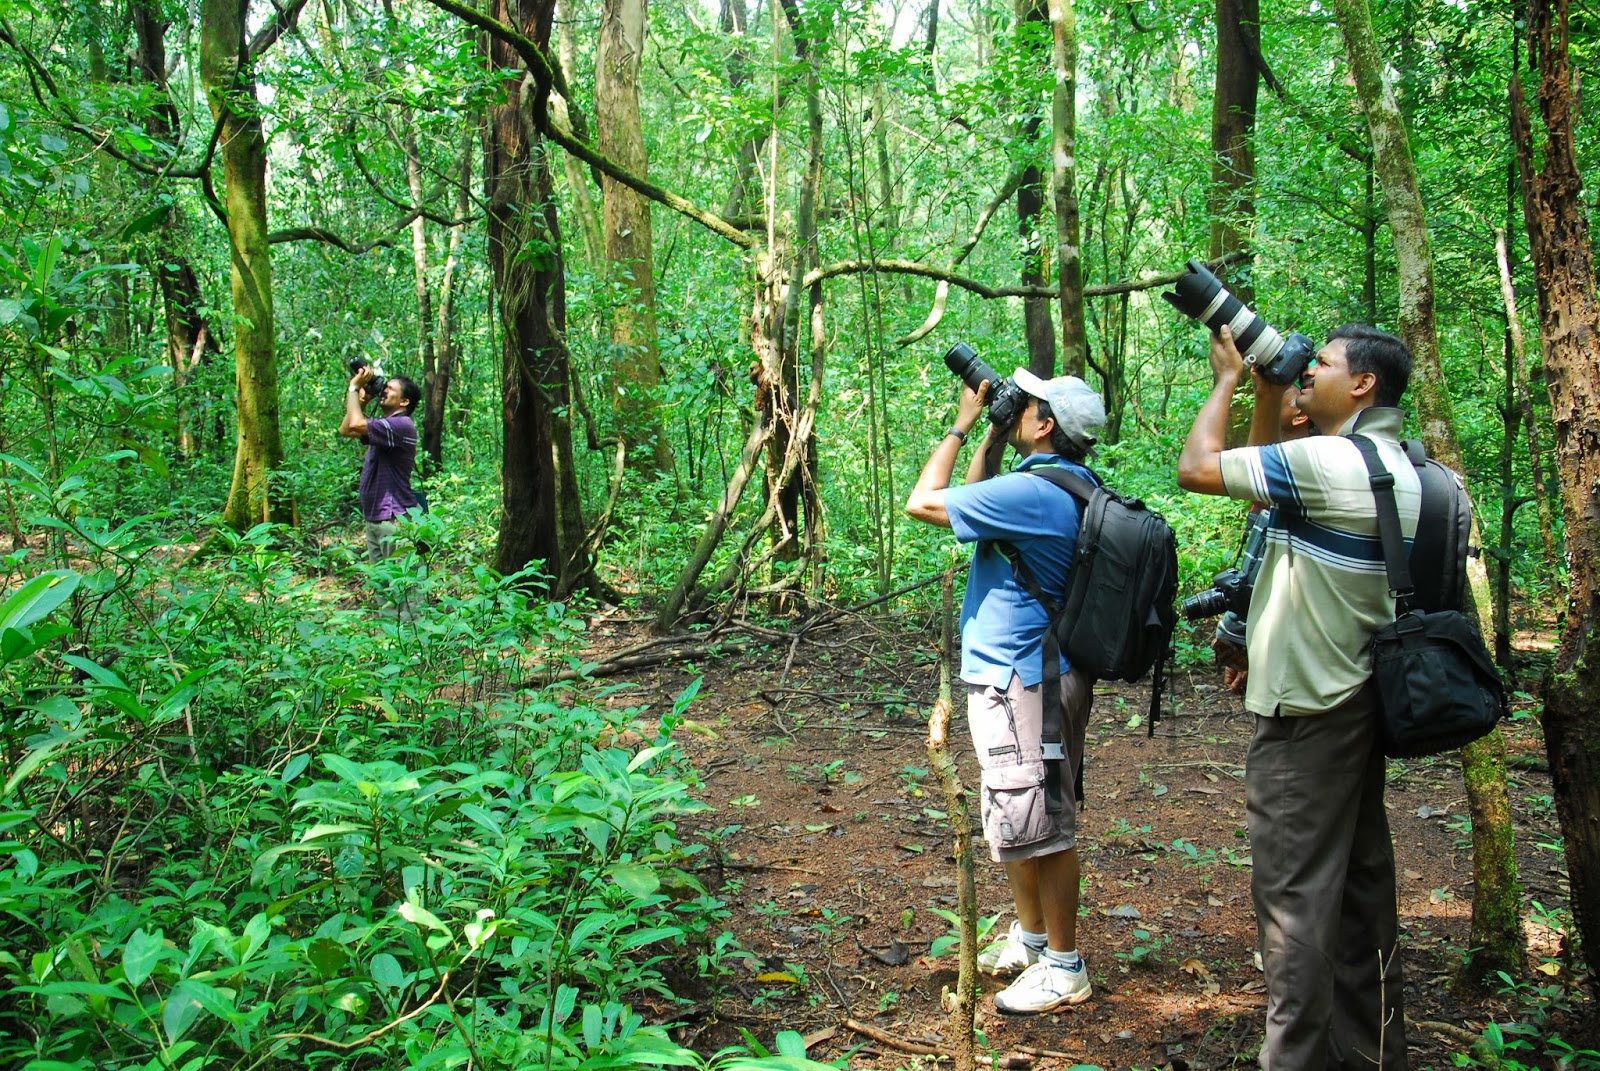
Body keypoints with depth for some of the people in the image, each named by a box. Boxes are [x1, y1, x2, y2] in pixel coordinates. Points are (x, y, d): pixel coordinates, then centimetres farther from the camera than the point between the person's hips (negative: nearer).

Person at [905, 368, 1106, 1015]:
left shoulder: (1031, 491, -22)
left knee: (1039, 825, -1)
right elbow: (975, 500, 22)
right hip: (1017, 674, 11)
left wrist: (962, 426, -7)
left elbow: (923, 503, -15)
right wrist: (992, 434, 12)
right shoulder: (1070, 487, 9)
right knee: (1017, 820, 20)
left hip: (1023, 681, -11)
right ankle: (1031, 937, 34)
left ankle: (1064, 967, 10)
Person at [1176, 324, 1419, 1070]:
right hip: (1356, 704, 10)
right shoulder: (1395, 468, 12)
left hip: (1305, 715, -10)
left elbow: (1196, 469, -16)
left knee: (1295, 892, -3)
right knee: (1358, 883, 16)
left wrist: (1228, 379, -5)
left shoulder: (1333, 462, -20)